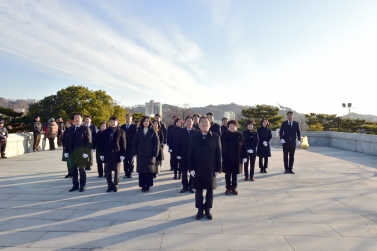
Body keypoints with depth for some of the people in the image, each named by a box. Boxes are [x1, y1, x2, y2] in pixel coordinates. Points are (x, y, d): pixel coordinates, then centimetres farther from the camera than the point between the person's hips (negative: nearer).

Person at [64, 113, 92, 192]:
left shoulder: (86, 129, -4)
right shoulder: (70, 129, 13)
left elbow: (88, 141, -10)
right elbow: (67, 141, 13)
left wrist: (86, 152, -18)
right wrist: (66, 151, 5)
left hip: (81, 153, -5)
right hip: (72, 153, 5)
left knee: (81, 170, 4)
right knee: (73, 170, 9)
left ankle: (82, 186, 14)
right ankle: (75, 185, 20)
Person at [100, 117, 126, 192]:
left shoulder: (121, 131, -1)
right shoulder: (105, 132, 8)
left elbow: (123, 144, -3)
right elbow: (102, 143, 7)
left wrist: (122, 154, -9)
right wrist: (102, 154, 0)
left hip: (117, 154, -2)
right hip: (107, 154, 3)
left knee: (117, 171, 6)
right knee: (108, 171, 6)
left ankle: (115, 185, 18)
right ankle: (110, 185, 17)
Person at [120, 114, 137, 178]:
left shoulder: (134, 126, -2)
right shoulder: (122, 126, 9)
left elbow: (135, 136, -7)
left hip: (131, 146, -3)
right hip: (124, 146, 3)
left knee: (131, 160, 4)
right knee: (125, 160, 5)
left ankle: (130, 173, 12)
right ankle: (126, 173, 12)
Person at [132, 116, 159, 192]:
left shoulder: (153, 131, -1)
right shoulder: (139, 131, 5)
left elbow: (156, 143, -5)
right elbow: (135, 142, 5)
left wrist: (155, 155, -10)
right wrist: (135, 153, -3)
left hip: (150, 154, -2)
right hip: (140, 154, 2)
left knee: (149, 171, 3)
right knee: (141, 171, 5)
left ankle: (148, 186, 14)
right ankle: (143, 186, 15)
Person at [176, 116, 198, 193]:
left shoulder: (197, 132, -2)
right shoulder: (181, 131, 2)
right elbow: (178, 144, 0)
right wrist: (178, 154, -6)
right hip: (183, 155, 1)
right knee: (184, 172, 8)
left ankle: (191, 187, 20)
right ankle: (185, 187, 19)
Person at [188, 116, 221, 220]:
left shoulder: (216, 137, -2)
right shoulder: (194, 137, -1)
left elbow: (218, 154, -1)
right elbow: (191, 154, -1)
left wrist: (218, 169, -3)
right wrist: (191, 168, -6)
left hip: (211, 169, 0)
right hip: (198, 169, 0)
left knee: (210, 190, 11)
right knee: (198, 190, 9)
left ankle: (208, 209, 27)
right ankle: (200, 210, 24)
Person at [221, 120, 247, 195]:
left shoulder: (239, 135, 2)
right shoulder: (225, 135, -3)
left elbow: (243, 147, 3)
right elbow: (221, 146, -2)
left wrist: (244, 156, 0)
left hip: (237, 158, 1)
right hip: (227, 158, -1)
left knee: (235, 174, 10)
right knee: (228, 174, 7)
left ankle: (234, 188, 23)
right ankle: (228, 188, 19)